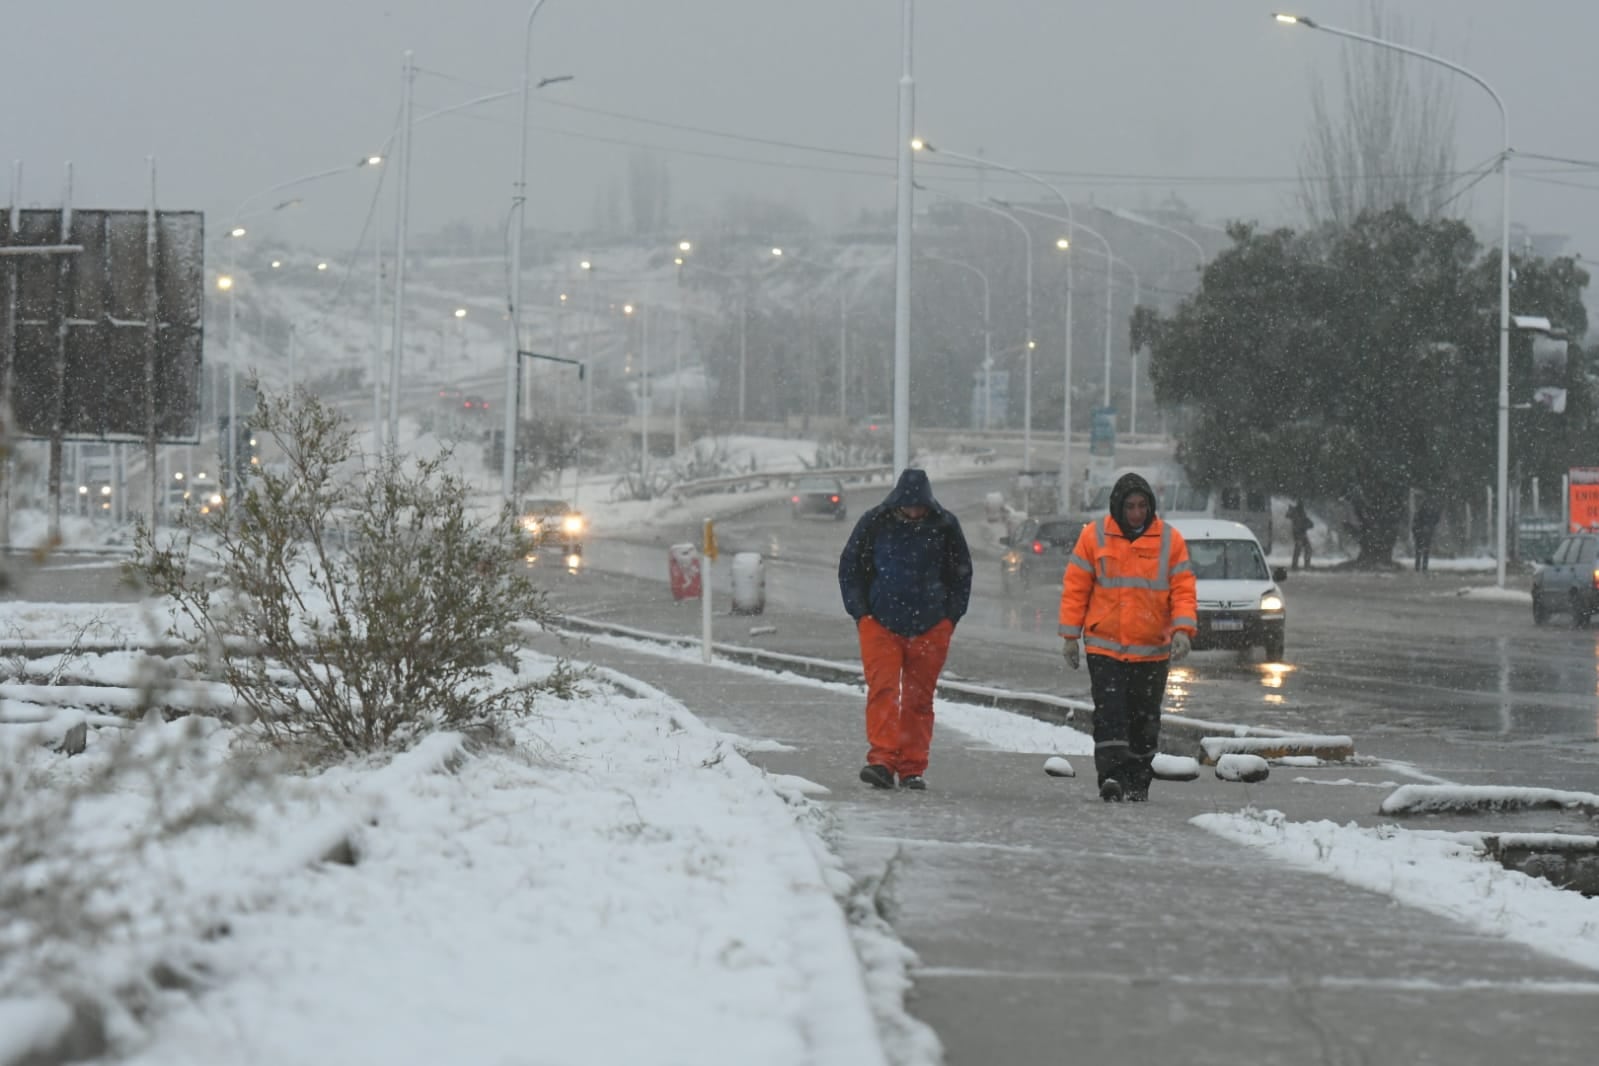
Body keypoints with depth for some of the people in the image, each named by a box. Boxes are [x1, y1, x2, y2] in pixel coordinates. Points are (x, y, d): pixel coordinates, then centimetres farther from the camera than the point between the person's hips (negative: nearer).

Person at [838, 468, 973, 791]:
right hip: (880, 624, -1)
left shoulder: (945, 526, 1)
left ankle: (912, 768, 8)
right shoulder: (875, 523, -1)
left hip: (930, 628, 1)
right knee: (882, 689, -14)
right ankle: (881, 760, -20)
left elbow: (962, 573, 14)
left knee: (919, 698, 3)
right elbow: (849, 567, 9)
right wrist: (860, 612, 2)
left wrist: (951, 616, 6)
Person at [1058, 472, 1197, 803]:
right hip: (1104, 646, -1)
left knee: (1145, 719, 8)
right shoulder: (1094, 536, 0)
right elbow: (1075, 588, 3)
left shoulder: (1170, 540, 2)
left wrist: (1183, 630, -13)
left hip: (1152, 649, 1)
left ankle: (1138, 781, 18)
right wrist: (1071, 635, 0)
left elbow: (1183, 590, 1)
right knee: (1109, 712, -14)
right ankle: (1111, 775, -21)